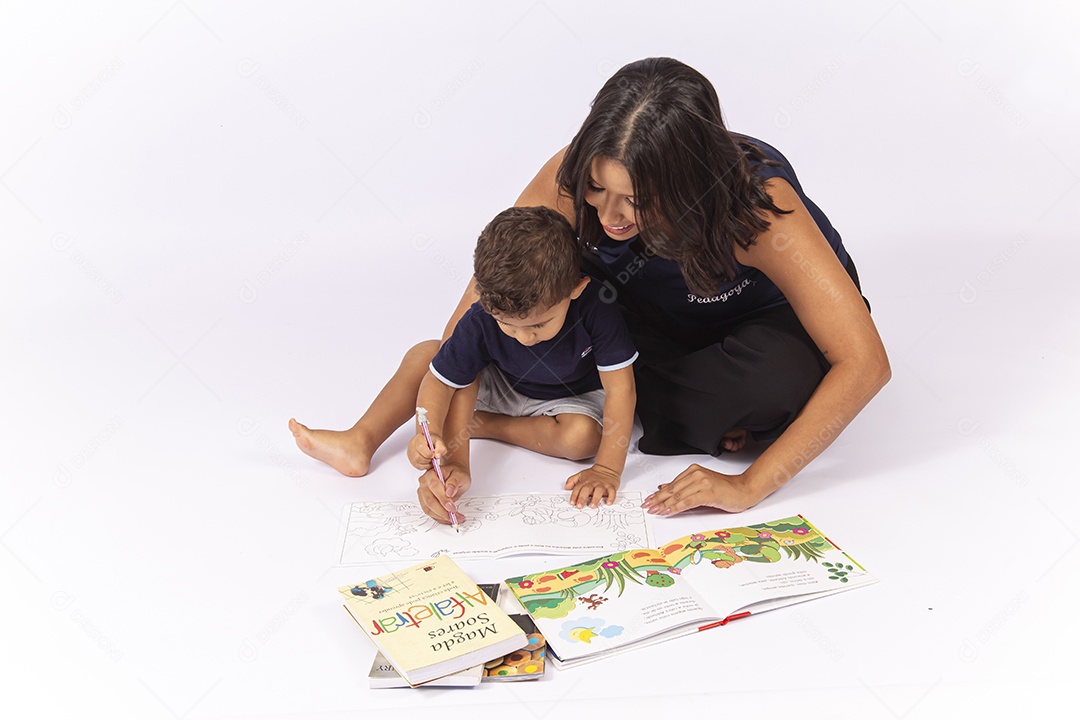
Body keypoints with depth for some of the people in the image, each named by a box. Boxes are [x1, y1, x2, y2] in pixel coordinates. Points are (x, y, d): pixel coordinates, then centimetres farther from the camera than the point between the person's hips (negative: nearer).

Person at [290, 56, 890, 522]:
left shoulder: (758, 204, -37)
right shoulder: (572, 179, -29)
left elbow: (865, 363, -37)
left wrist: (750, 485, -39)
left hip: (771, 320, -3)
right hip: (663, 322, 3)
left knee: (782, 379, -37)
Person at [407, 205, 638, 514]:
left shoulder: (595, 308, -37)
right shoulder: (482, 320, -30)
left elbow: (619, 388, -32)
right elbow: (439, 382, -22)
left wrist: (608, 470, -36)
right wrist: (430, 433, -43)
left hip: (574, 396, 0)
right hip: (503, 388, 1)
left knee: (583, 436, -34)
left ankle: (482, 424, -17)